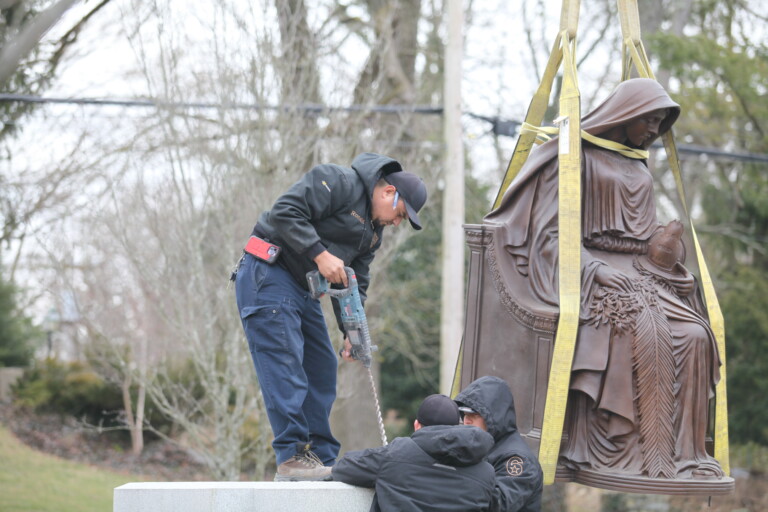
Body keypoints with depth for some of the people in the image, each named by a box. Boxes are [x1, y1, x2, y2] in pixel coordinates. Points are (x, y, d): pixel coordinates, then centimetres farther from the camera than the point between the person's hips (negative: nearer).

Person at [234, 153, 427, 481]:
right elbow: (285, 212, -22)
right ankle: (292, 457, -15)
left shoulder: (373, 232, 16)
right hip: (268, 274, -10)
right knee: (284, 364, -14)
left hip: (304, 290, 10)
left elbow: (355, 282, 16)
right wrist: (320, 254, -24)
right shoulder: (338, 182, -12)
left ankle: (324, 460, 12)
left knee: (322, 369, 8)